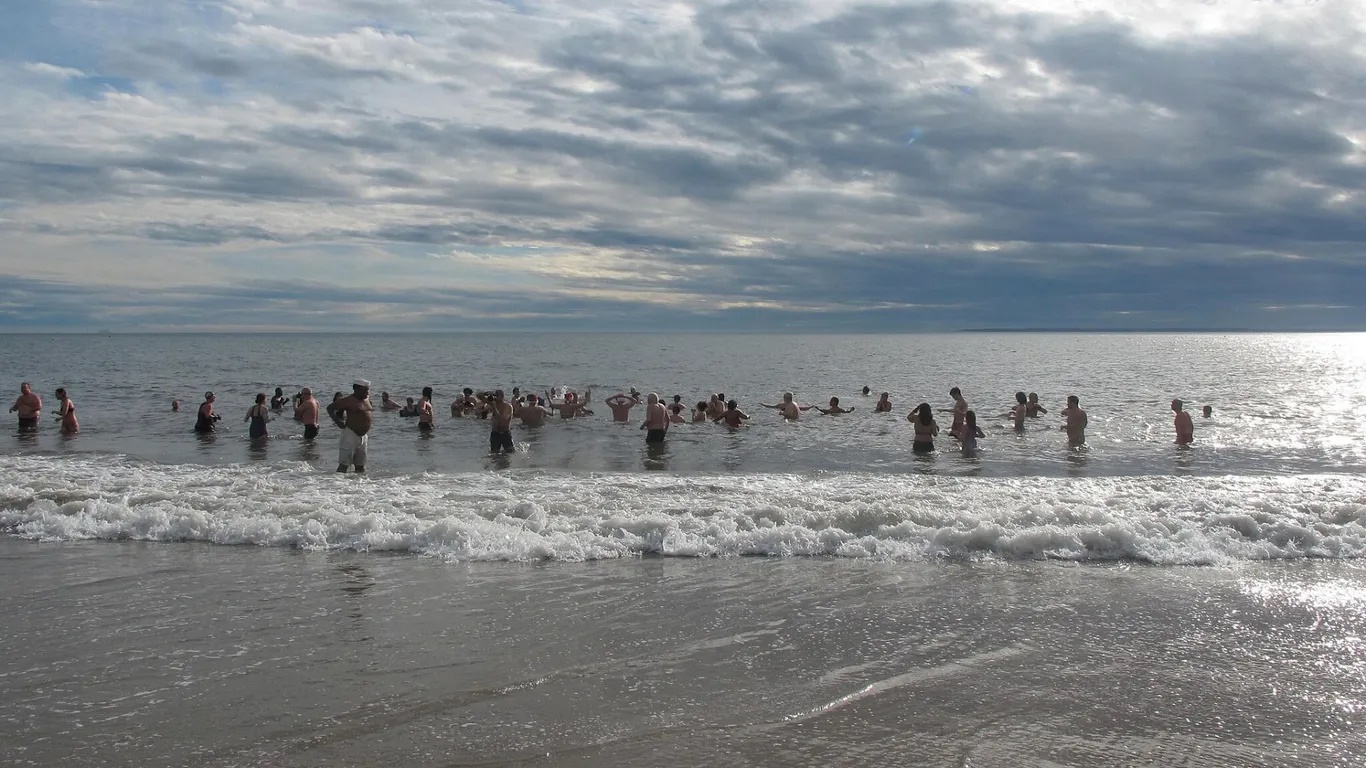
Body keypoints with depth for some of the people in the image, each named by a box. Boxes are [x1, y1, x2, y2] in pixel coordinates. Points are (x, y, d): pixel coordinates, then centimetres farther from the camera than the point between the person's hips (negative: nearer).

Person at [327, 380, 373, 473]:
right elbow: (330, 408, -10)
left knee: (360, 465, 13)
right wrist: (337, 421, -16)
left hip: (363, 435, 8)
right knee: (344, 464, -8)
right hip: (351, 434, -8)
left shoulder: (366, 398, 10)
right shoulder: (349, 400, -13)